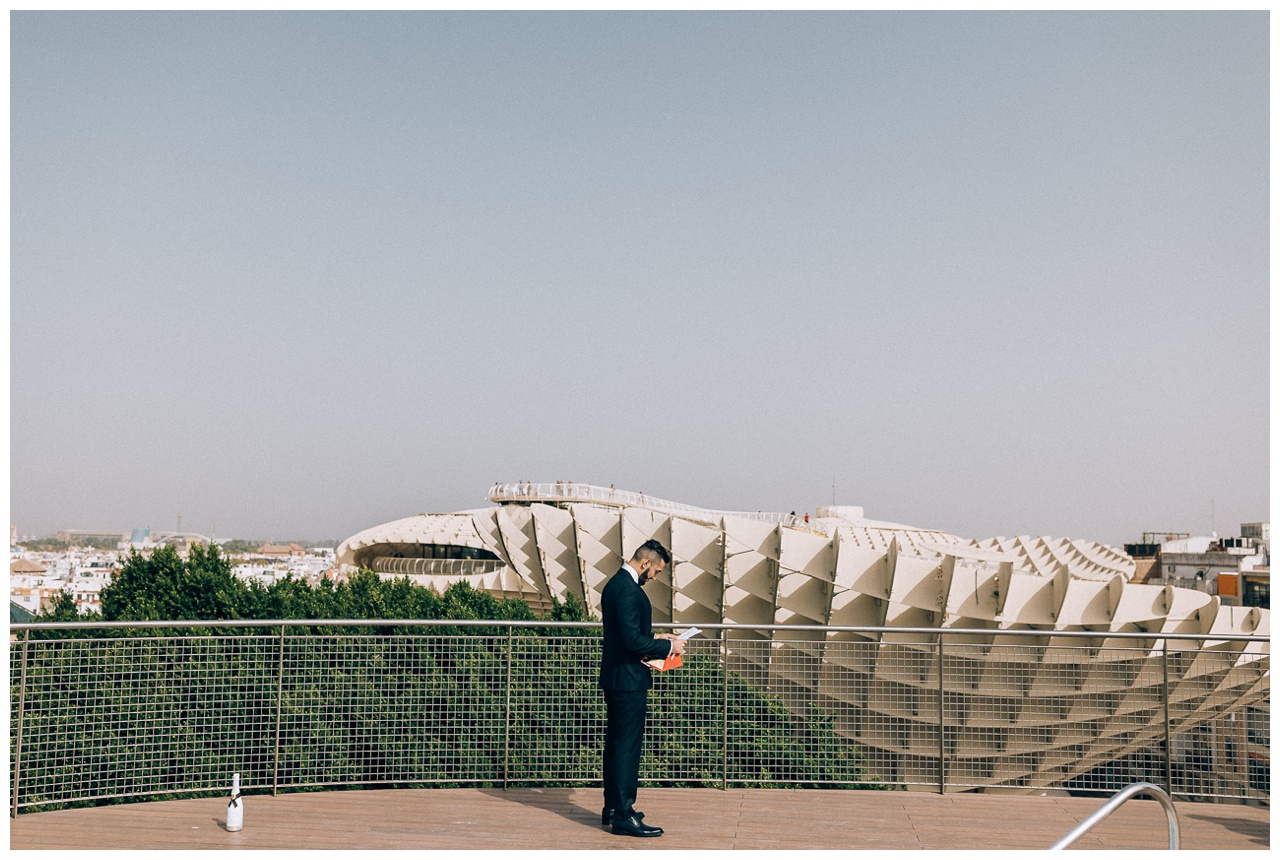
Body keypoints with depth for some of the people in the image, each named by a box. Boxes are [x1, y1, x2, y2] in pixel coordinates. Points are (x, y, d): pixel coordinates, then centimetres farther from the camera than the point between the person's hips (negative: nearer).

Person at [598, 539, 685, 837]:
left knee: (615, 743, 16)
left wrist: (655, 637, 16)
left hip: (615, 677, 11)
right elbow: (632, 640, -25)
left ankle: (613, 808, 25)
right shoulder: (628, 590, -20)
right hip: (628, 679, -11)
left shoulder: (615, 583, 13)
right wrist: (668, 646, -14)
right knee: (628, 745, -6)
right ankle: (624, 815, -2)